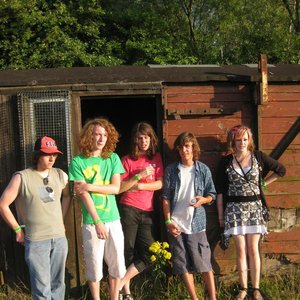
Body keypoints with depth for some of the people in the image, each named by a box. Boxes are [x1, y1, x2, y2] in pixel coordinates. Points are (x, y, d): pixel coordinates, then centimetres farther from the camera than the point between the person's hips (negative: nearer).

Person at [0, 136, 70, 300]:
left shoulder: (60, 175, 4)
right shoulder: (22, 177, -10)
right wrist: (17, 229, -2)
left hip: (59, 238, 5)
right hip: (36, 241, -4)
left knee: (58, 283, 15)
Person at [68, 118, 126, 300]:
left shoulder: (113, 158, 6)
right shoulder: (78, 162, -4)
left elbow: (116, 188, -3)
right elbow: (83, 194, -9)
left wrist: (89, 186, -13)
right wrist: (97, 221, -13)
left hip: (113, 219, 3)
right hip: (91, 222, -3)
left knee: (117, 264, 9)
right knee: (94, 266, 5)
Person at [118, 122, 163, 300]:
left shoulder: (156, 158, 10)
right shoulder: (127, 160, -1)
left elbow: (160, 184, 0)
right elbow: (119, 188, -7)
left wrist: (138, 186, -9)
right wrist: (139, 176, -16)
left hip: (147, 212, 4)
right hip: (129, 210, -4)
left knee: (147, 255, -3)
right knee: (128, 252, -1)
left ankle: (119, 284, 6)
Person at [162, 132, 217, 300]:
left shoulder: (203, 169, 0)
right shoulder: (171, 170, 1)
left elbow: (212, 195, 6)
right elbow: (166, 198, 1)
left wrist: (203, 200, -16)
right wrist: (168, 221, -5)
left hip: (196, 223, -1)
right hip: (176, 223, 1)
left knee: (204, 262, -1)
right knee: (184, 264, 6)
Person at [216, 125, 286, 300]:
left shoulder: (258, 157, 0)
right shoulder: (226, 161, 0)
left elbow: (281, 170, 12)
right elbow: (221, 190, 3)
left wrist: (263, 183, 6)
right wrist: (220, 214, 2)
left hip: (254, 207, 0)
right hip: (235, 208, 0)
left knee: (253, 250, 1)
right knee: (241, 251, 1)